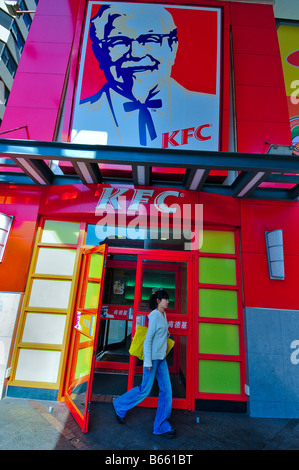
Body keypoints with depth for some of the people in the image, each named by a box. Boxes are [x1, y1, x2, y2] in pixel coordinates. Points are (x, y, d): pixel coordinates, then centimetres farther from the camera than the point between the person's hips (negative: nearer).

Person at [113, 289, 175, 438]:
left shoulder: (163, 315, 6)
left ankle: (162, 426, 22)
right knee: (145, 390, 5)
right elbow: (148, 339, -19)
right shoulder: (154, 315, -20)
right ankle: (119, 406, 28)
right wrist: (148, 361, -18)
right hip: (153, 357, -8)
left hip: (161, 358, 8)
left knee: (166, 390, 9)